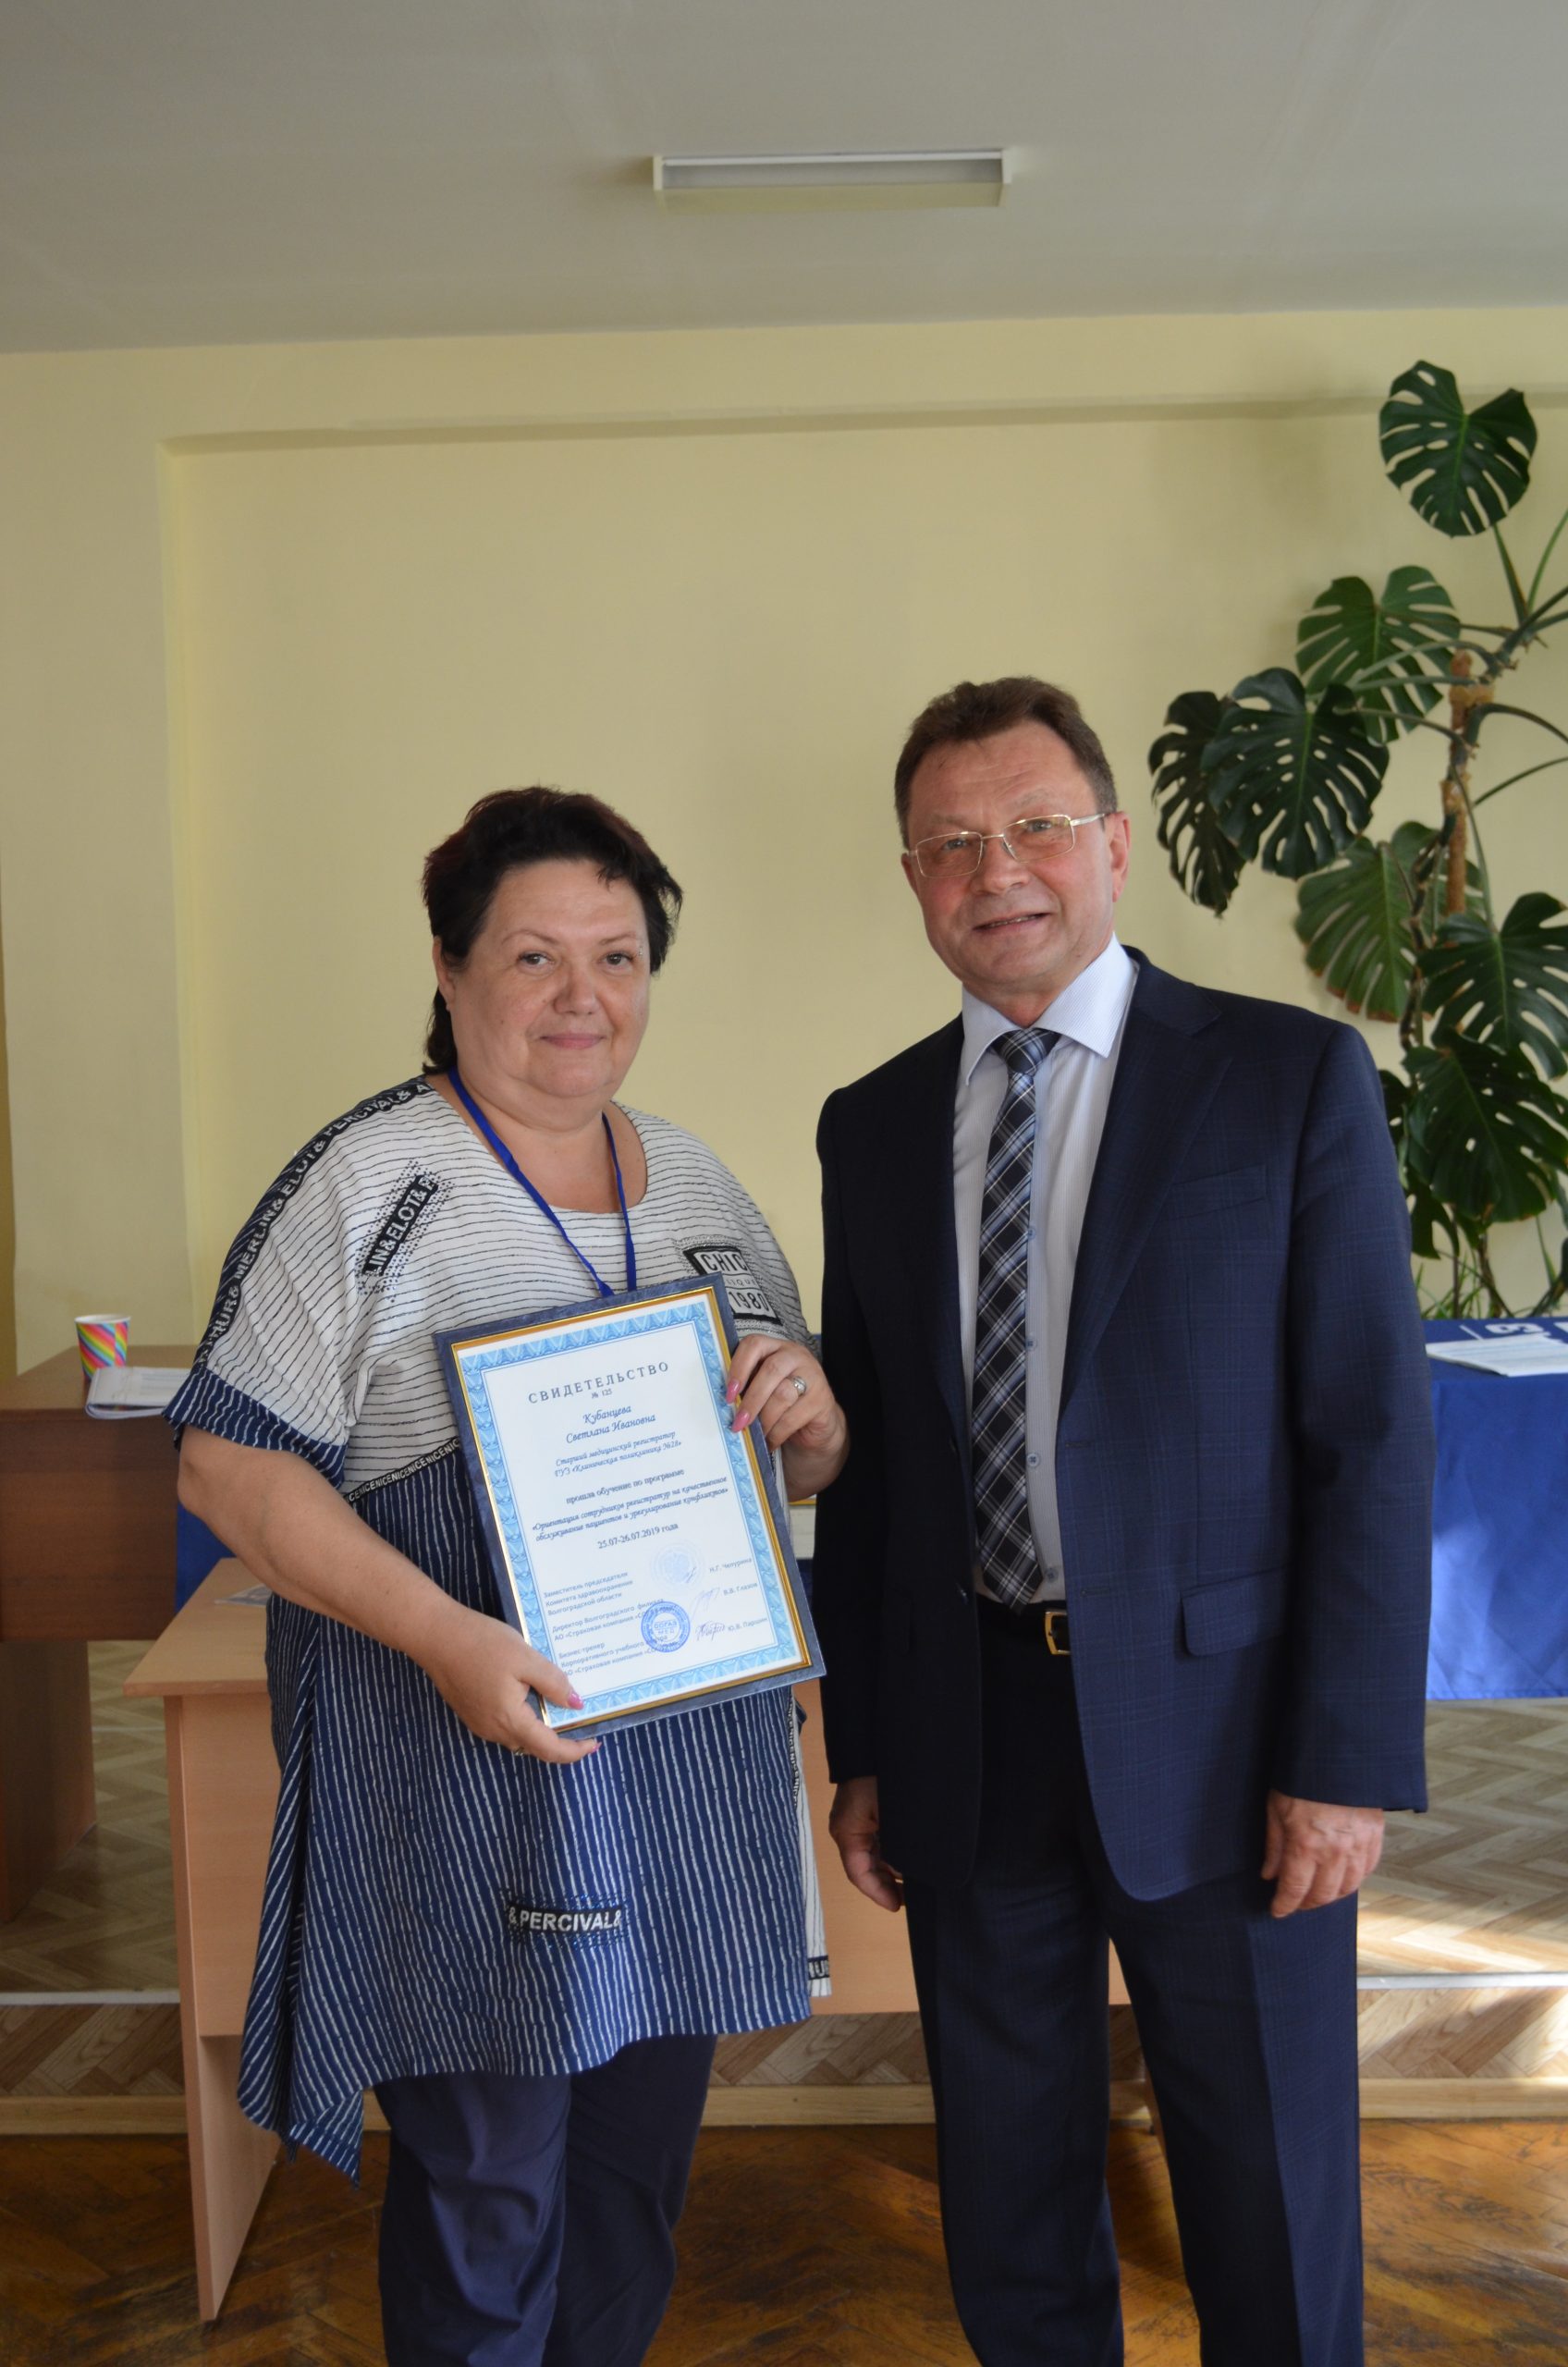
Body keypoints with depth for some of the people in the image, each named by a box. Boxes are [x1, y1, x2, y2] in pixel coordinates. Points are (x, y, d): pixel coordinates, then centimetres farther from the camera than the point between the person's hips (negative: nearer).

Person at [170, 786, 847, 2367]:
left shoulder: (695, 1182, 9)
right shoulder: (369, 1183, -10)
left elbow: (797, 1461, 15)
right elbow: (227, 1462, -13)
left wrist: (811, 1417, -9)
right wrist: (442, 1634, -23)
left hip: (688, 1756, 6)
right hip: (471, 1775, -5)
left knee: (638, 2167, 18)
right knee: (489, 2186, 7)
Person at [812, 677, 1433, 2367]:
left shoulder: (1292, 1079, -6)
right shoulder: (873, 1126, 5)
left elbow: (1374, 1436, -8)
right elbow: (862, 1455, 8)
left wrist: (1347, 1760, -12)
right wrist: (861, 1746, 8)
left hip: (1217, 1732, -3)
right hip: (967, 1736, 3)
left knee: (1271, 2201, 14)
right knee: (1006, 2180, 19)